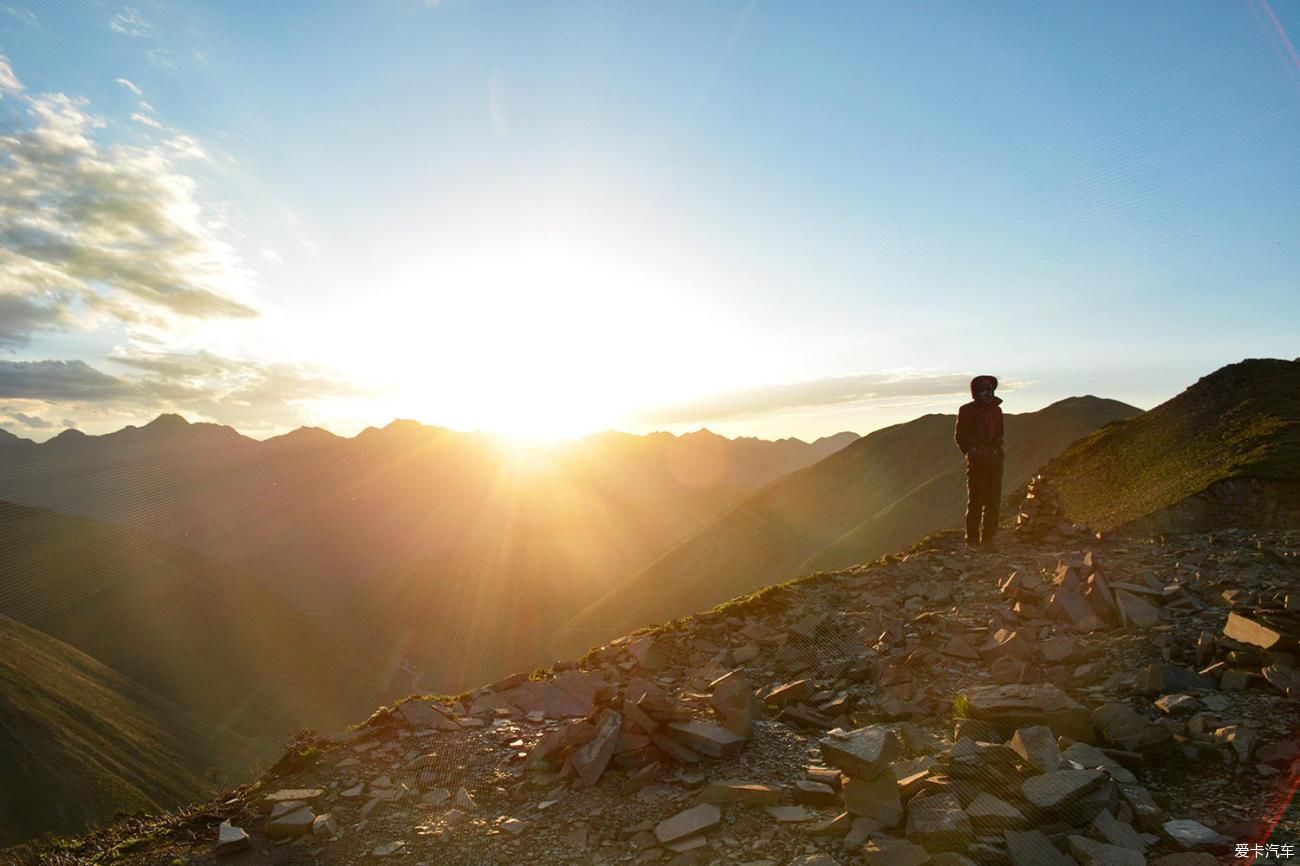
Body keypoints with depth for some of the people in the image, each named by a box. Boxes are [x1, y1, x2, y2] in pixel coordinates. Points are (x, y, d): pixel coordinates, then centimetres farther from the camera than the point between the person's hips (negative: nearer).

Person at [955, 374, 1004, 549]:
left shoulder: (996, 410, 13)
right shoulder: (967, 411, -3)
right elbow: (960, 438, 2)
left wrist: (995, 451, 15)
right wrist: (971, 453, 2)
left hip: (995, 458, 6)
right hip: (977, 460, -5)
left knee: (993, 500, 5)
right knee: (975, 501, -5)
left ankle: (988, 538, 12)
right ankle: (972, 539, -2)